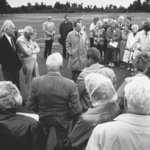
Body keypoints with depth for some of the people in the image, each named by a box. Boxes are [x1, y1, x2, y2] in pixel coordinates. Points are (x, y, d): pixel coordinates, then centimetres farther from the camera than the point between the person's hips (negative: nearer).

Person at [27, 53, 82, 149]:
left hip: (42, 119, 1)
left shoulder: (36, 81, -20)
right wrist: (68, 117, 0)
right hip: (62, 120, -1)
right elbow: (76, 110, -21)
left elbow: (31, 106, -10)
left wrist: (40, 113, 9)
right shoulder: (70, 84, -25)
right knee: (62, 144, 25)